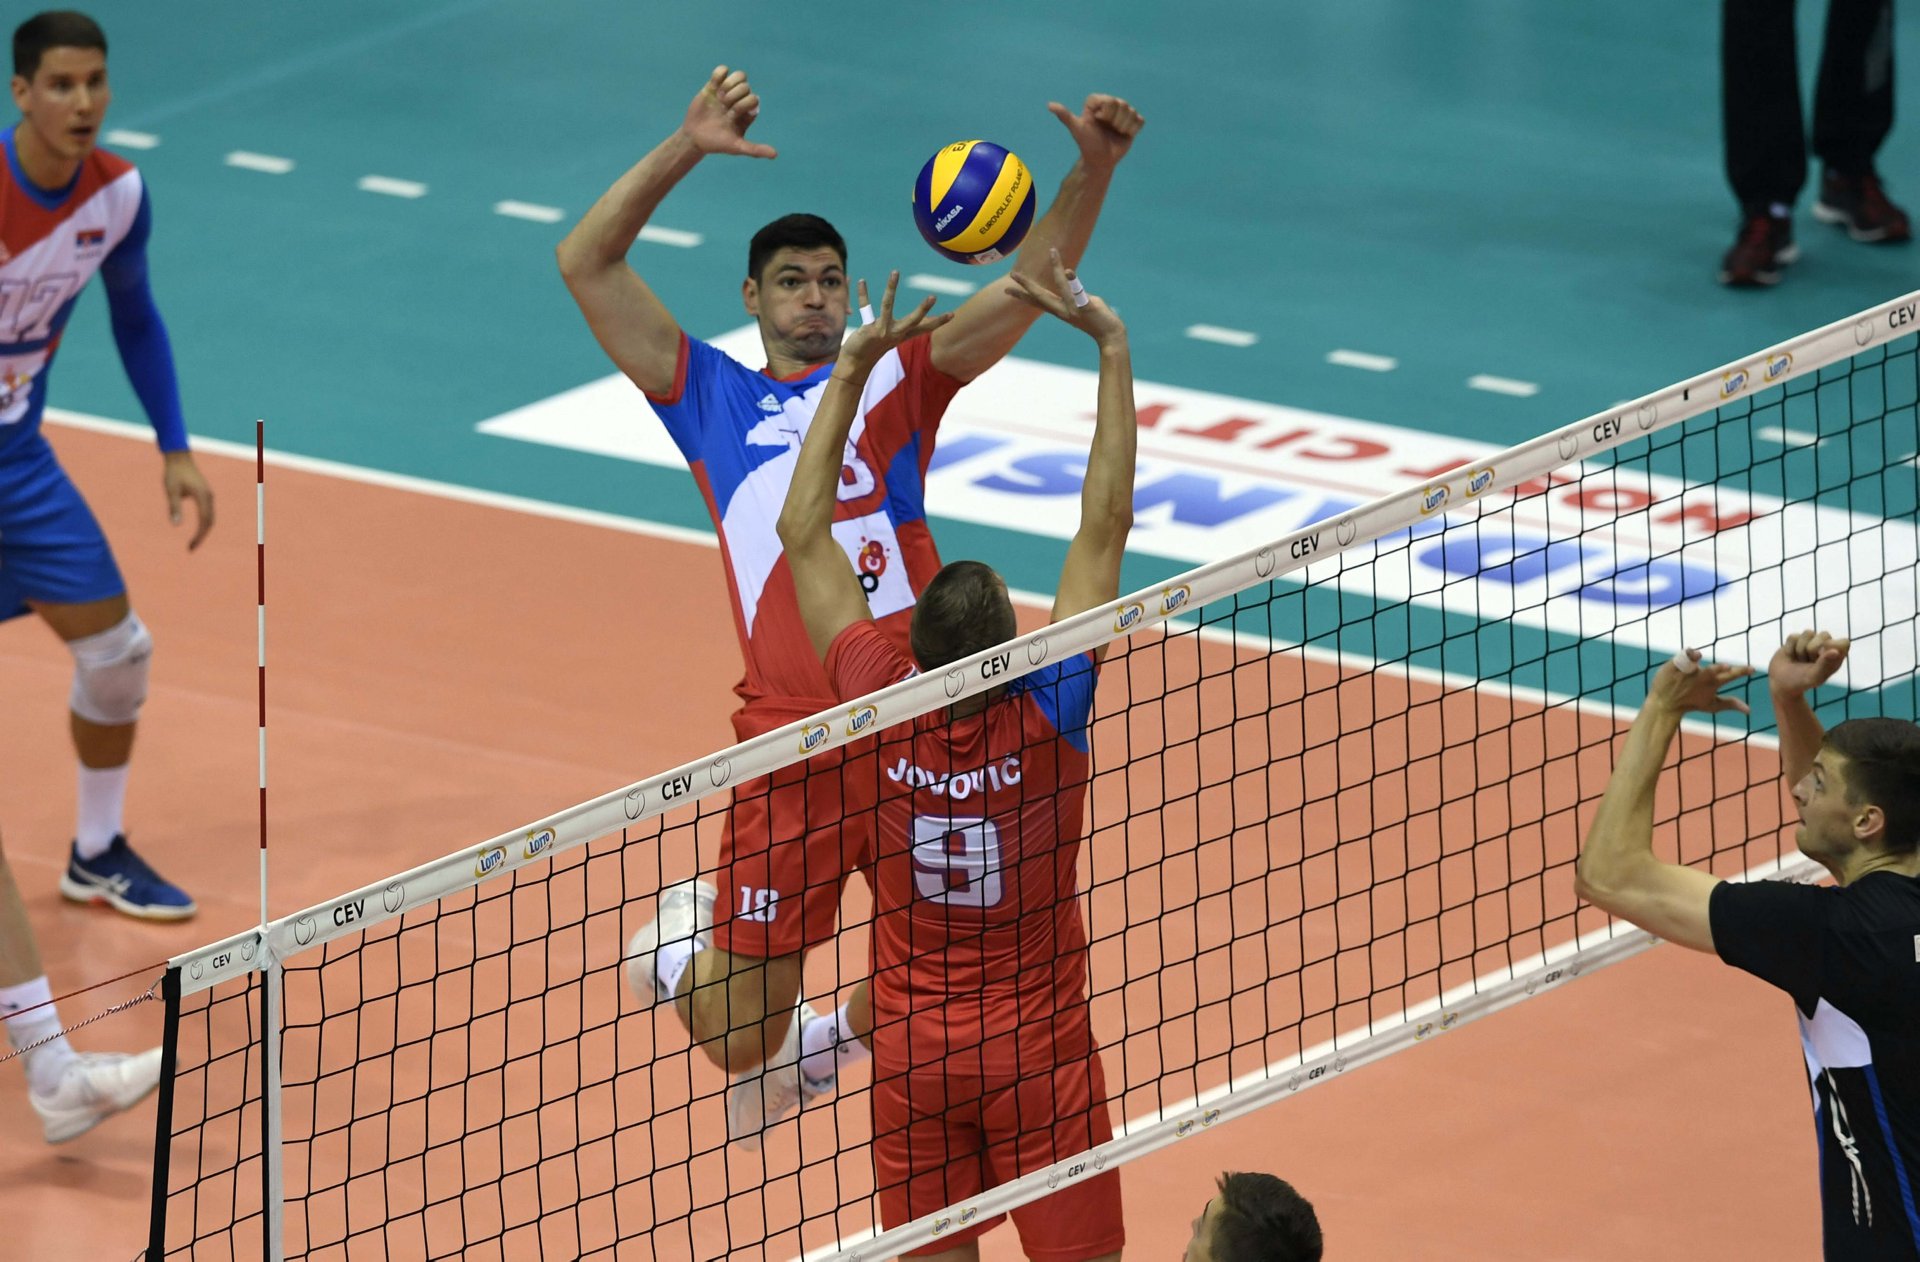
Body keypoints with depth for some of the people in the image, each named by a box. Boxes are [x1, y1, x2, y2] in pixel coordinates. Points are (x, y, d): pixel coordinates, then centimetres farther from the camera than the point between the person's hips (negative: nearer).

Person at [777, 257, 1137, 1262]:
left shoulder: (879, 710, -15)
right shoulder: (1048, 714, -20)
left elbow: (803, 533, -5)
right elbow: (1106, 523, -18)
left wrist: (853, 368, -2)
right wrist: (1112, 346, -15)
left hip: (912, 1050, 2)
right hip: (1037, 1048, -2)